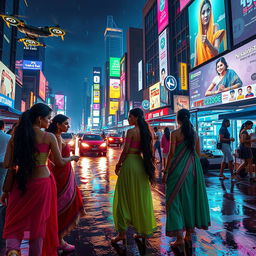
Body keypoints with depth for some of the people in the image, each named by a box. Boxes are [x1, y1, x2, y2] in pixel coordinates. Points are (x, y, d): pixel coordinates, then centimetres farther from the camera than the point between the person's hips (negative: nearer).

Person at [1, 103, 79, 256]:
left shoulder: (16, 136, 1)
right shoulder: (49, 137, -9)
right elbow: (60, 162, -5)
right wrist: (72, 158, 14)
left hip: (20, 183, 3)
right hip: (42, 182, -3)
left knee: (15, 222, 15)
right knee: (38, 223, 14)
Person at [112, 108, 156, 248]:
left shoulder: (131, 131, -13)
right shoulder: (146, 132, 8)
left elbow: (125, 151, -14)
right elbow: (150, 152, 9)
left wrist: (118, 165, -3)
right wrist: (149, 166, 17)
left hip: (130, 163, -7)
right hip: (141, 164, 7)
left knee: (124, 197, 4)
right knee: (141, 197, 15)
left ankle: (122, 232, 14)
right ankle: (143, 230, 26)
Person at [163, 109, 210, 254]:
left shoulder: (175, 133, -8)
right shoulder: (195, 133, 7)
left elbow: (172, 153, -12)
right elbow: (198, 153, 10)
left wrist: (166, 172, -8)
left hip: (179, 168, -5)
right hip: (194, 168, 6)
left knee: (176, 200, 3)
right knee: (191, 199, 14)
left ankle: (180, 239, 4)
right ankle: (189, 237, 25)